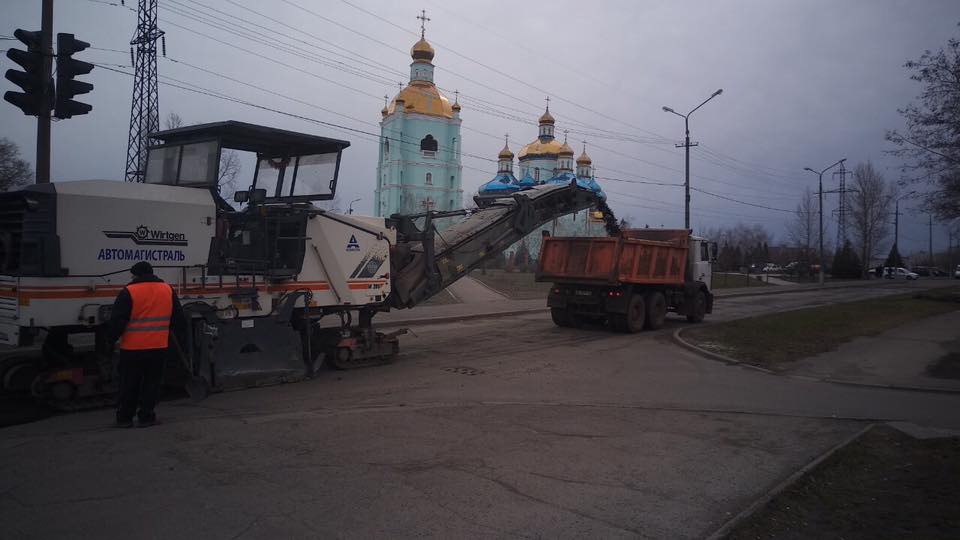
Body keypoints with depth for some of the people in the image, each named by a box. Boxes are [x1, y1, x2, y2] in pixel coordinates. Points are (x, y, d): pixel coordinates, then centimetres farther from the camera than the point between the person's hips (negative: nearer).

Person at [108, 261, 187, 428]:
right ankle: (146, 416, 12)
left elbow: (117, 320, -8)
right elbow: (179, 318, 12)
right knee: (152, 382, 12)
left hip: (133, 348, -2)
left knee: (129, 383, 10)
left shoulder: (128, 292, -7)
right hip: (158, 347, 2)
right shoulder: (168, 290, 6)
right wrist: (180, 337, 23)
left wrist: (112, 339, 6)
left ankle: (124, 417, 18)